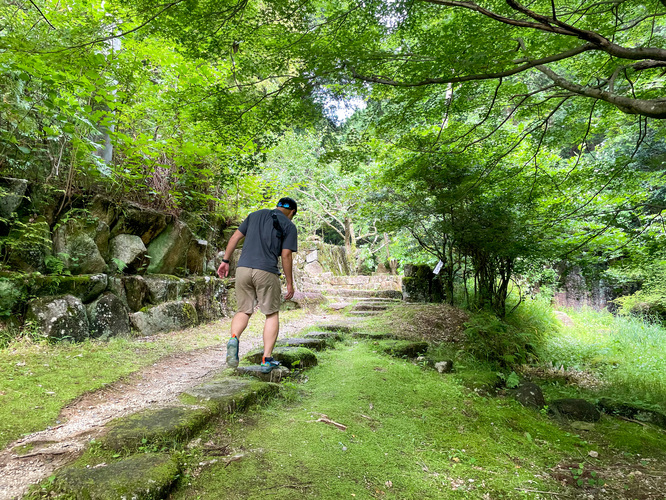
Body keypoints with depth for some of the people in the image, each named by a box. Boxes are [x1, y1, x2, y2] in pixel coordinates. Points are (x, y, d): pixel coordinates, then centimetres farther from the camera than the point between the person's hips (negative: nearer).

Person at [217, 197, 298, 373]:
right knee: (272, 314, 12)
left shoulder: (256, 215, 18)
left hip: (243, 268, 4)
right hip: (266, 272, -3)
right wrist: (290, 284, 3)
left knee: (244, 311, 16)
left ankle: (234, 338, -14)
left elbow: (235, 237, 14)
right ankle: (267, 360, 8)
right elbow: (286, 255, -2)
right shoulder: (289, 226, 5)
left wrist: (225, 261, 18)